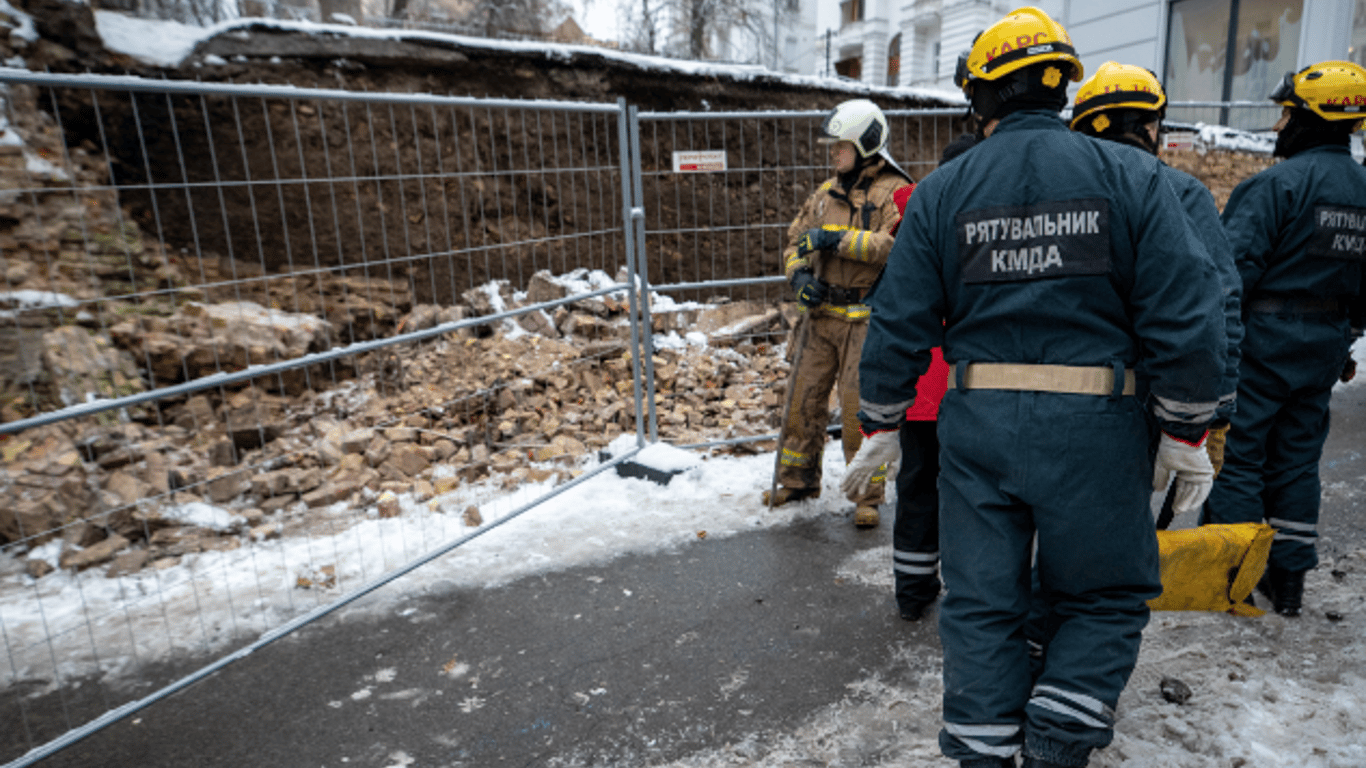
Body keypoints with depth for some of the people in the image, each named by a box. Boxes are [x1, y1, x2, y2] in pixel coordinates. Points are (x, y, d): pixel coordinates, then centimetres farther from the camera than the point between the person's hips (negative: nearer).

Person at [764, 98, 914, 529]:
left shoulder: (894, 192, -6)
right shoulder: (826, 193, 15)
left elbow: (896, 245, -22)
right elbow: (795, 239, 19)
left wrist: (836, 238, -23)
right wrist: (798, 273, -2)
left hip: (866, 318, -6)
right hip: (821, 313, 6)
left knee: (860, 406, -5)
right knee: (804, 396, 10)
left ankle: (868, 496, 11)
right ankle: (798, 480, 28)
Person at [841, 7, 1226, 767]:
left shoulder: (941, 192, 1)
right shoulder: (1130, 175, -1)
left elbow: (900, 322, 0)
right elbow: (1185, 314, -5)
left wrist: (880, 424, 10)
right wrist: (1187, 433, 5)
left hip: (976, 423, 1)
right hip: (1092, 426, -1)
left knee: (979, 602, 13)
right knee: (1105, 598, 18)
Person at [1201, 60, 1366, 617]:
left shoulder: (1278, 183, -13)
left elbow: (1237, 266, -21)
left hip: (1264, 340, -7)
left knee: (1237, 453, 1)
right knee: (1297, 459, 14)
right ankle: (1289, 578, 22)